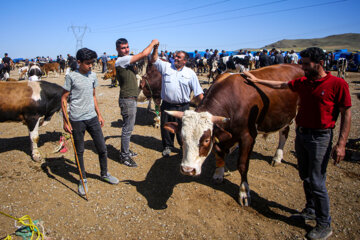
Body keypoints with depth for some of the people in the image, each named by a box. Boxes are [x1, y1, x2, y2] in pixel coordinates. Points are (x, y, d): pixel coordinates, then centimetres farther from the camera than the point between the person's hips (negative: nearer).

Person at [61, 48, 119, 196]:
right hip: (77, 120, -4)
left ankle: (104, 174, 30)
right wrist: (65, 120, -8)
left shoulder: (93, 76, 8)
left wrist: (99, 114, 17)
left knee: (102, 148, 9)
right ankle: (83, 180, 24)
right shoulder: (71, 76, -7)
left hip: (92, 118, 5)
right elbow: (64, 99, -4)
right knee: (79, 151, 8)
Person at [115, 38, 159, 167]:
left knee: (128, 127, 18)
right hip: (127, 99, -10)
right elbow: (144, 54, -20)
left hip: (131, 99, 10)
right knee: (127, 128, -3)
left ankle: (126, 151, 31)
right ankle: (124, 156, 8)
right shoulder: (121, 60, -17)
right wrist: (153, 43, -8)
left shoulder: (126, 60, 14)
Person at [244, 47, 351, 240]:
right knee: (305, 177, 17)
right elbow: (280, 85, 21)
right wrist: (256, 80, 24)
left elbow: (346, 114, -11)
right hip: (301, 134, 7)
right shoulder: (302, 82, 7)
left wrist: (341, 144, -16)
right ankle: (311, 210, 37)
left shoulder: (337, 84, -11)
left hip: (320, 137, -6)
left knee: (316, 182, -2)